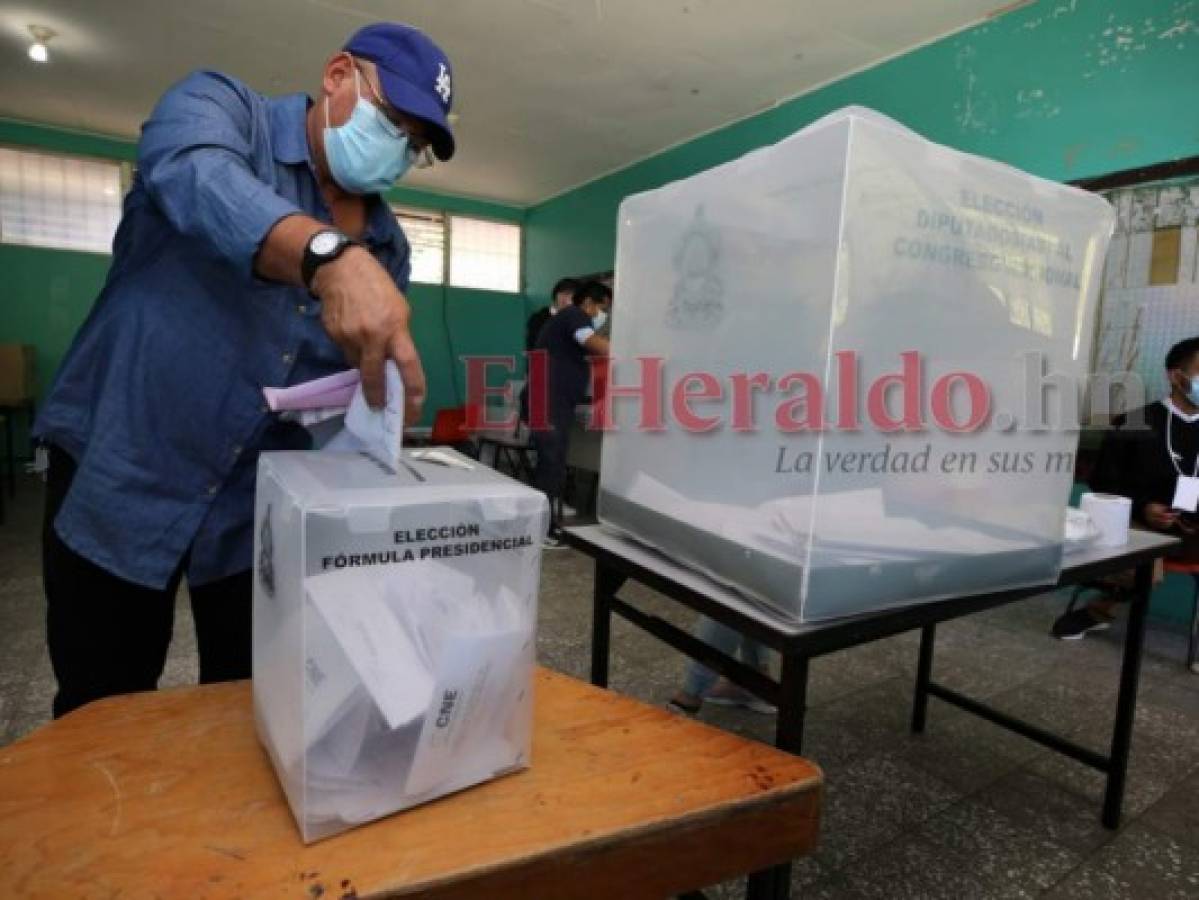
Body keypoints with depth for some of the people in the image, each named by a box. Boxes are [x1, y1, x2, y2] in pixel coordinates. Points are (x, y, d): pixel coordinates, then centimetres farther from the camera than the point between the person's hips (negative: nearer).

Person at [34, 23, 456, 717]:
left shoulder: (389, 248, 5)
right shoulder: (219, 105, -6)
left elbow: (368, 381, 8)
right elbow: (197, 179, -31)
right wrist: (331, 255, -49)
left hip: (262, 502, 4)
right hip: (117, 476, -3)